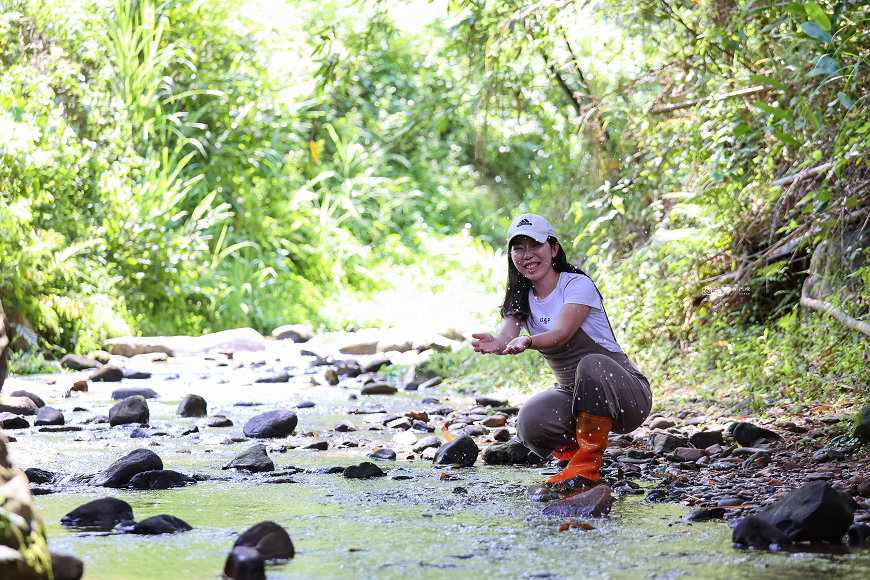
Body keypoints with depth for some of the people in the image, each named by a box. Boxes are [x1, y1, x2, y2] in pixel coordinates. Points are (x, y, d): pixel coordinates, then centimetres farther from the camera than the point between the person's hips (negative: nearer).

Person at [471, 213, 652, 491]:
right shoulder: (521, 301, 5)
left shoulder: (577, 285, -13)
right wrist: (497, 343, -42)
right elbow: (507, 334, -17)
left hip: (623, 397, -4)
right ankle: (572, 446, 7)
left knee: (592, 364, -38)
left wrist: (527, 342, -52)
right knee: (531, 422, -28)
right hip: (573, 394, 4)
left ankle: (586, 467, -25)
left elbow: (560, 335, -30)